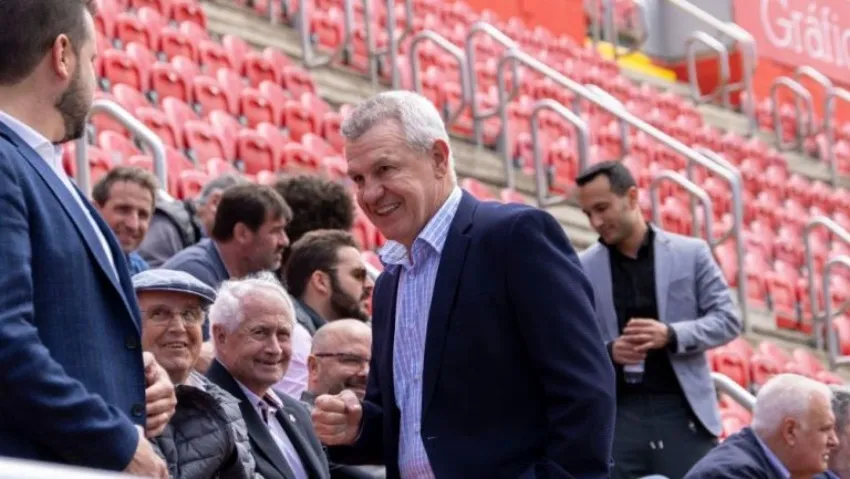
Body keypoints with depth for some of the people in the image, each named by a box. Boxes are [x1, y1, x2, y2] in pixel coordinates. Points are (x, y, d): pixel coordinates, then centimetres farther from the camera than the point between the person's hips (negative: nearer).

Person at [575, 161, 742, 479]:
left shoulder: (690, 253, 5)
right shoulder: (582, 269, 6)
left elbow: (727, 319, 2)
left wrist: (671, 335, -15)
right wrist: (608, 353, -14)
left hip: (682, 410, 0)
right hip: (617, 414, 0)